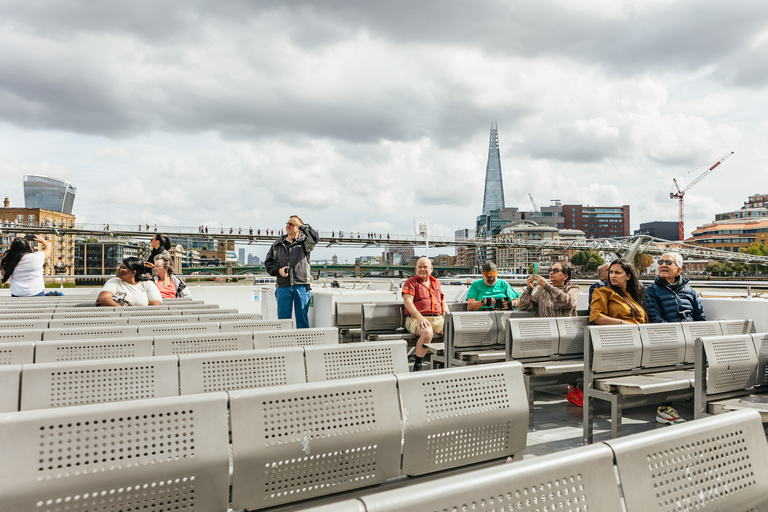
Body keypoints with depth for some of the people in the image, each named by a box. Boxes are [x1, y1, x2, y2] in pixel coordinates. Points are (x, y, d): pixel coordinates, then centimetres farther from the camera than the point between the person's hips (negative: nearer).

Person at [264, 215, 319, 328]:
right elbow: (268, 262, 18)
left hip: (301, 286, -3)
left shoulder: (304, 242, 5)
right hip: (283, 286, 3)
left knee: (302, 317, 3)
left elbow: (314, 238, -17)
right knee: (283, 317, 6)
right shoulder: (277, 244, 15)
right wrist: (278, 270, -2)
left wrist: (300, 224, -12)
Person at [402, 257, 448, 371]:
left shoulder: (436, 282, 24)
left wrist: (447, 316, 8)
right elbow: (407, 302, -7)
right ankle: (417, 365, -22)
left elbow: (443, 302, 29)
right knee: (427, 332, -37)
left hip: (438, 319, 5)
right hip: (416, 319, -5)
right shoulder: (411, 282, 7)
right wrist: (420, 318, -22)